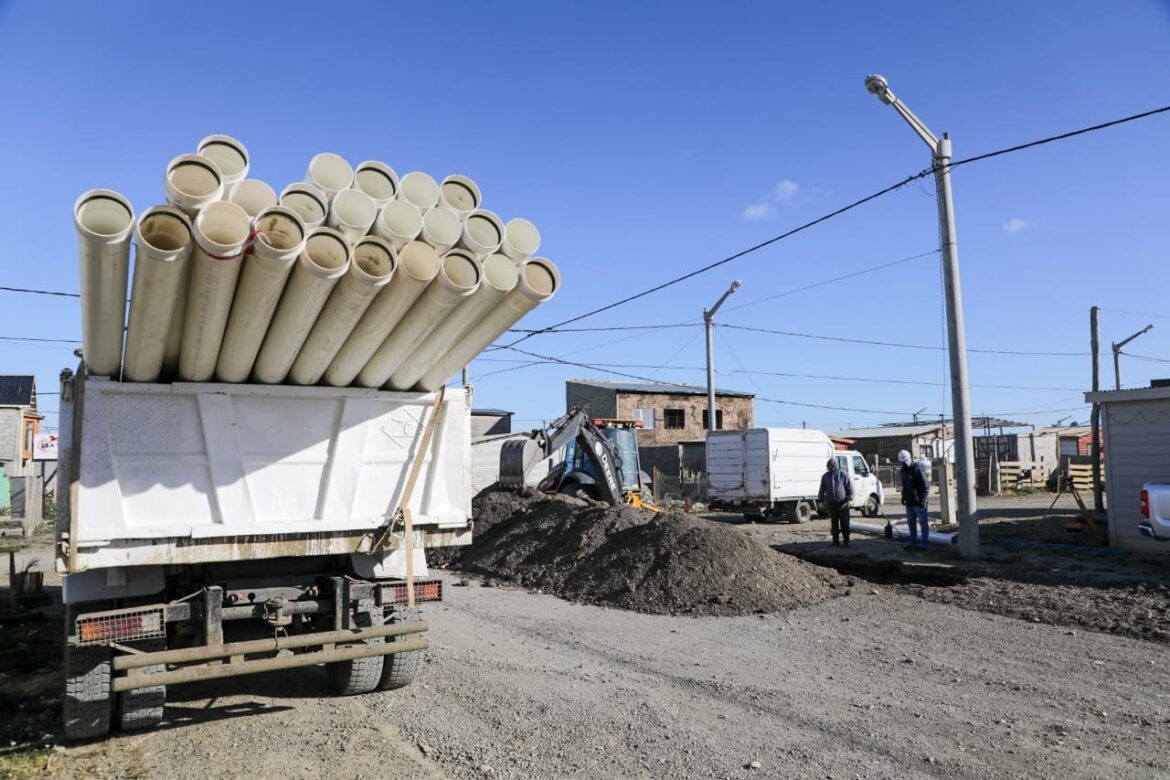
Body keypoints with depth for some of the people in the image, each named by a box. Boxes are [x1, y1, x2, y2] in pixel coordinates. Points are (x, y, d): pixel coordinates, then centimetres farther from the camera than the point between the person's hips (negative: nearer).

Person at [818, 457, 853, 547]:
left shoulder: (844, 474, 0)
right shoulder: (825, 476, 10)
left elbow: (850, 487, -1)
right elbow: (822, 490, 17)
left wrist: (850, 499, -9)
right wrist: (821, 501, 12)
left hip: (843, 503, -3)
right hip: (831, 503, 3)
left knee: (845, 523, -3)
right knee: (834, 523, 4)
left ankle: (846, 541, 3)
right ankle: (835, 540, 11)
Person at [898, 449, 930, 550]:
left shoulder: (917, 470, -14)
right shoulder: (904, 470, 13)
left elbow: (925, 486, -16)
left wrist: (923, 500, -19)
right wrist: (903, 497, 19)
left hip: (918, 502, -9)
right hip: (909, 502, 9)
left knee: (923, 523, -1)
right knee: (911, 522, 14)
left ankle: (924, 543, 3)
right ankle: (913, 542, 22)